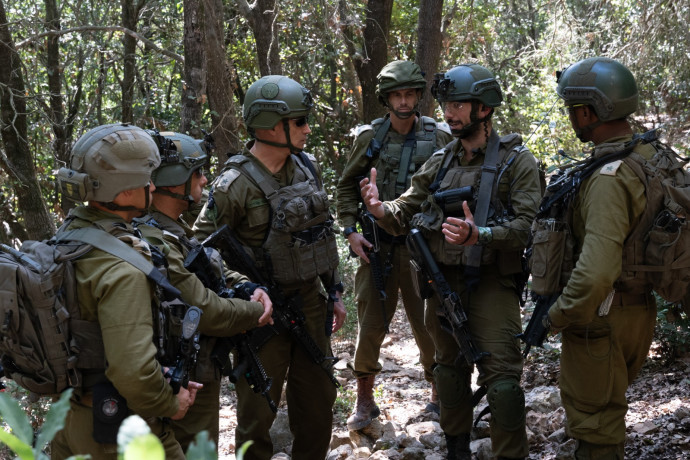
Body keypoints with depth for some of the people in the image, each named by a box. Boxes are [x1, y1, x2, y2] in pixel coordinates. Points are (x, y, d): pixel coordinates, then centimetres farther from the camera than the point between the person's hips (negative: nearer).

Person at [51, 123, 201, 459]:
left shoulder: (69, 232, 0)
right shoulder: (123, 271, -28)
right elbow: (133, 372, -35)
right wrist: (170, 404, -15)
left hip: (68, 414, 8)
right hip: (120, 431, -8)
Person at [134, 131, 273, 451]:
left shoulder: (175, 230, 9)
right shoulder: (154, 242, -26)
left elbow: (217, 272, 17)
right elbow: (204, 311, -27)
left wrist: (251, 289, -3)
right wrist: (257, 312, -11)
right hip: (188, 385, -10)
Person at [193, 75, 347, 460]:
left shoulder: (308, 167, 3)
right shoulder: (235, 186, -18)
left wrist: (336, 291, 13)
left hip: (310, 300, 6)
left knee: (318, 399, 16)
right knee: (259, 409, 6)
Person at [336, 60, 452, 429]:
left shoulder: (440, 137, 1)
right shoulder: (369, 137, 2)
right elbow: (347, 187, 10)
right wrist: (350, 231, 0)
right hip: (378, 248, 1)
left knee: (431, 328, 6)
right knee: (370, 326, 4)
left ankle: (439, 397, 22)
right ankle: (364, 401, 18)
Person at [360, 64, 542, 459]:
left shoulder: (516, 161, -6)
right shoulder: (439, 163, 10)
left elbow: (527, 224, -17)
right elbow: (405, 214, 9)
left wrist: (479, 235, -33)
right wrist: (381, 210, -15)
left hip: (491, 282, -5)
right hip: (443, 280, 6)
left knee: (501, 377, -9)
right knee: (450, 368, 16)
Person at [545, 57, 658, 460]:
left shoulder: (610, 179, -27)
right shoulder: (654, 157, 2)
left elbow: (596, 272, -35)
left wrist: (559, 315, -21)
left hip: (603, 320, -9)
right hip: (642, 310, 9)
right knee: (610, 408, 26)